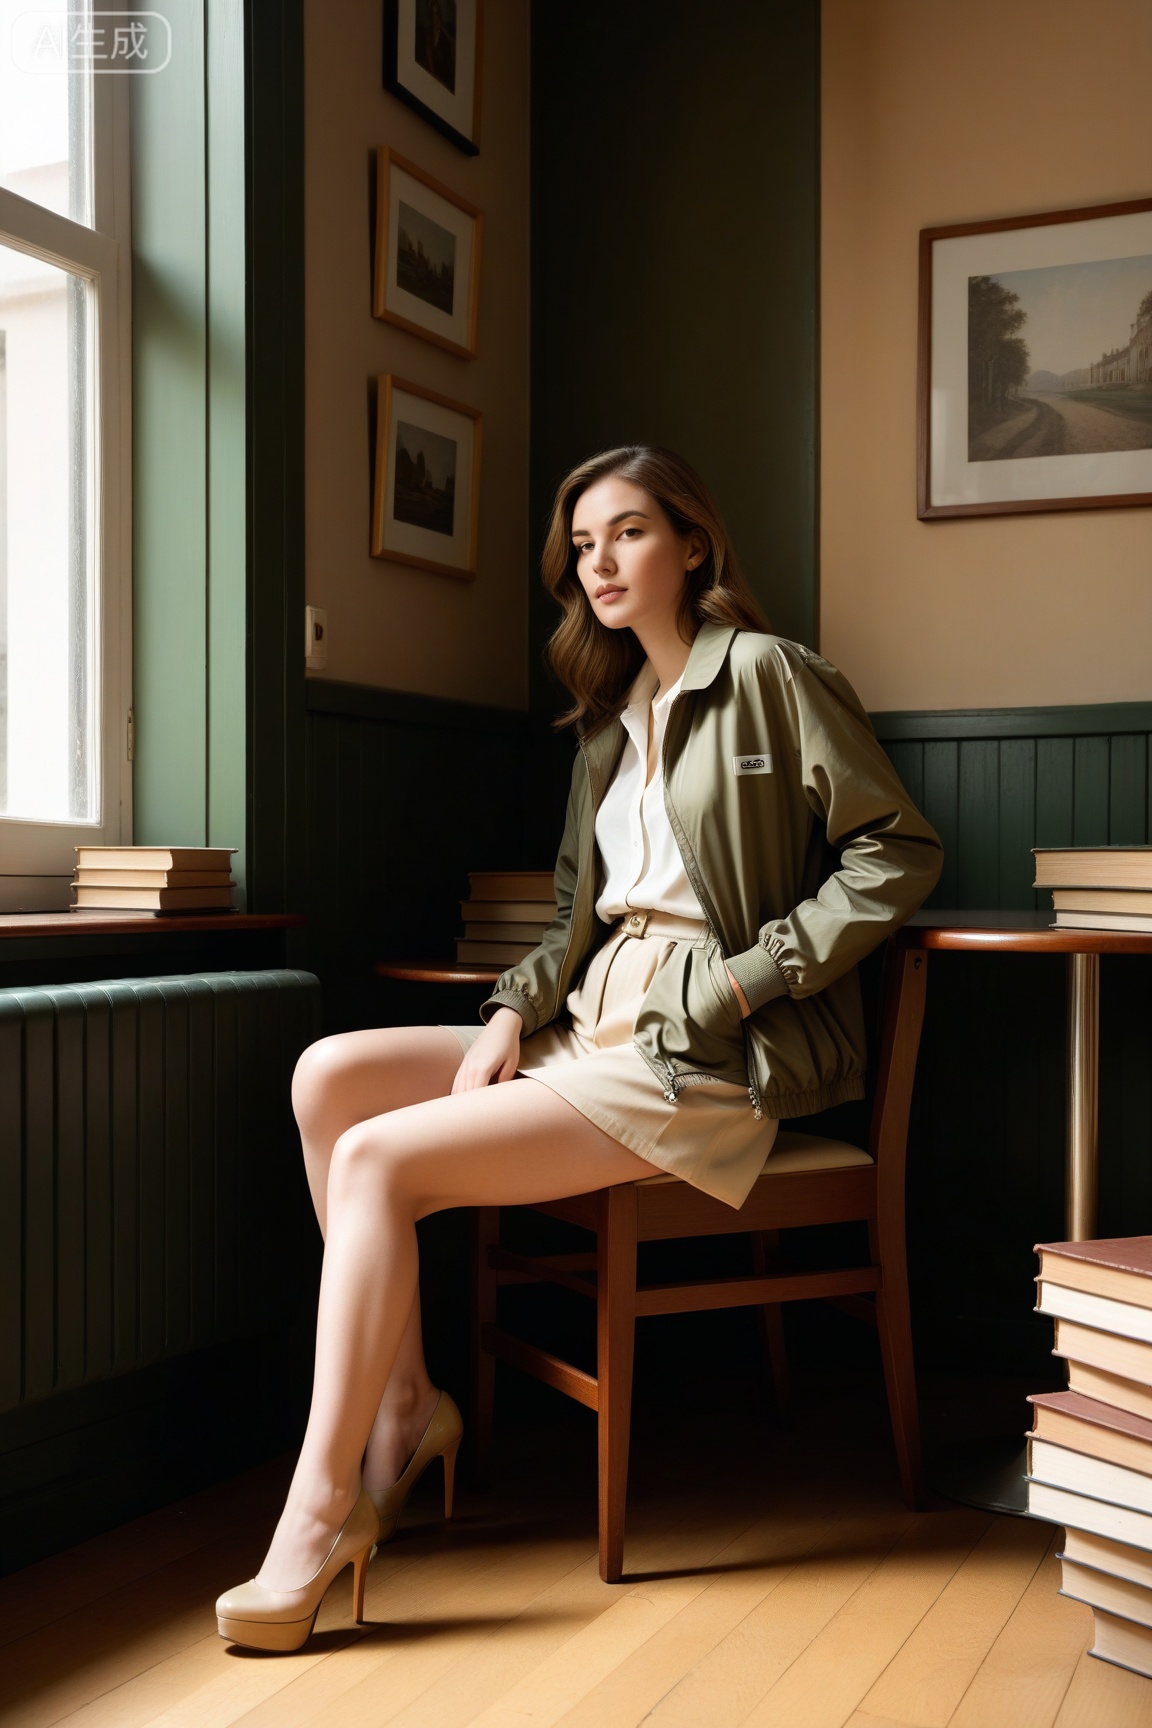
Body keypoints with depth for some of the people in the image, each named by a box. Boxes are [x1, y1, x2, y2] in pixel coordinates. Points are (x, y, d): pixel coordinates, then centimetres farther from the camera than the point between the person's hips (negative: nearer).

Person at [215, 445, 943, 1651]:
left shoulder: (764, 672, -3)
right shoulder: (611, 722, 20)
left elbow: (898, 849, -8)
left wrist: (739, 980, -14)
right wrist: (514, 1012, 0)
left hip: (708, 1058, -8)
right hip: (593, 1030, 8)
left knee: (380, 1160, -19)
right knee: (329, 1075, -6)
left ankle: (316, 1525, -10)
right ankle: (404, 1403, -2)